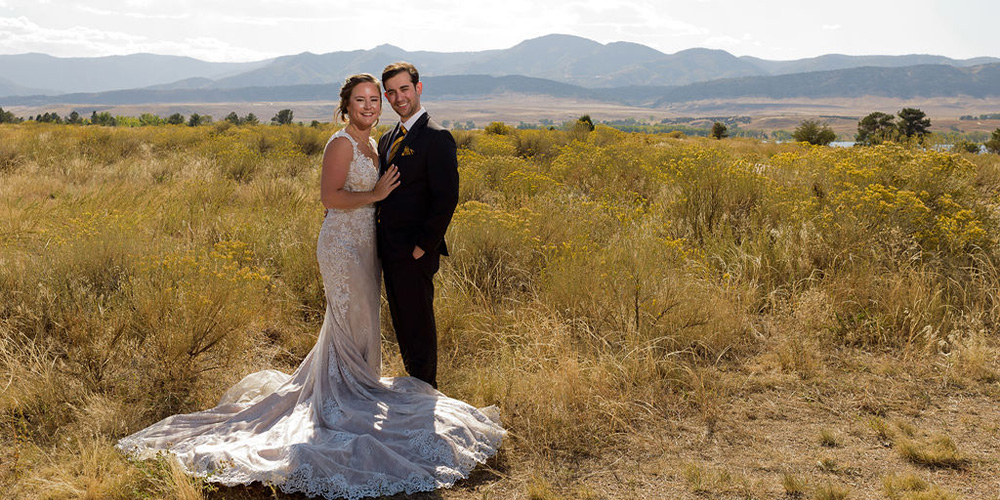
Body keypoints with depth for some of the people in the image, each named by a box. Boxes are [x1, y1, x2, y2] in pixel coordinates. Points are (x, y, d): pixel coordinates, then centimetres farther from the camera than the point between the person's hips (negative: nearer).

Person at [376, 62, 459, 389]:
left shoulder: (437, 138, -13)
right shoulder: (388, 140, 14)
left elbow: (446, 199, -18)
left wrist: (423, 247, -17)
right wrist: (381, 242, 9)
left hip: (414, 252, -8)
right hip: (389, 249, 8)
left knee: (418, 325, 1)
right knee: (402, 323, 17)